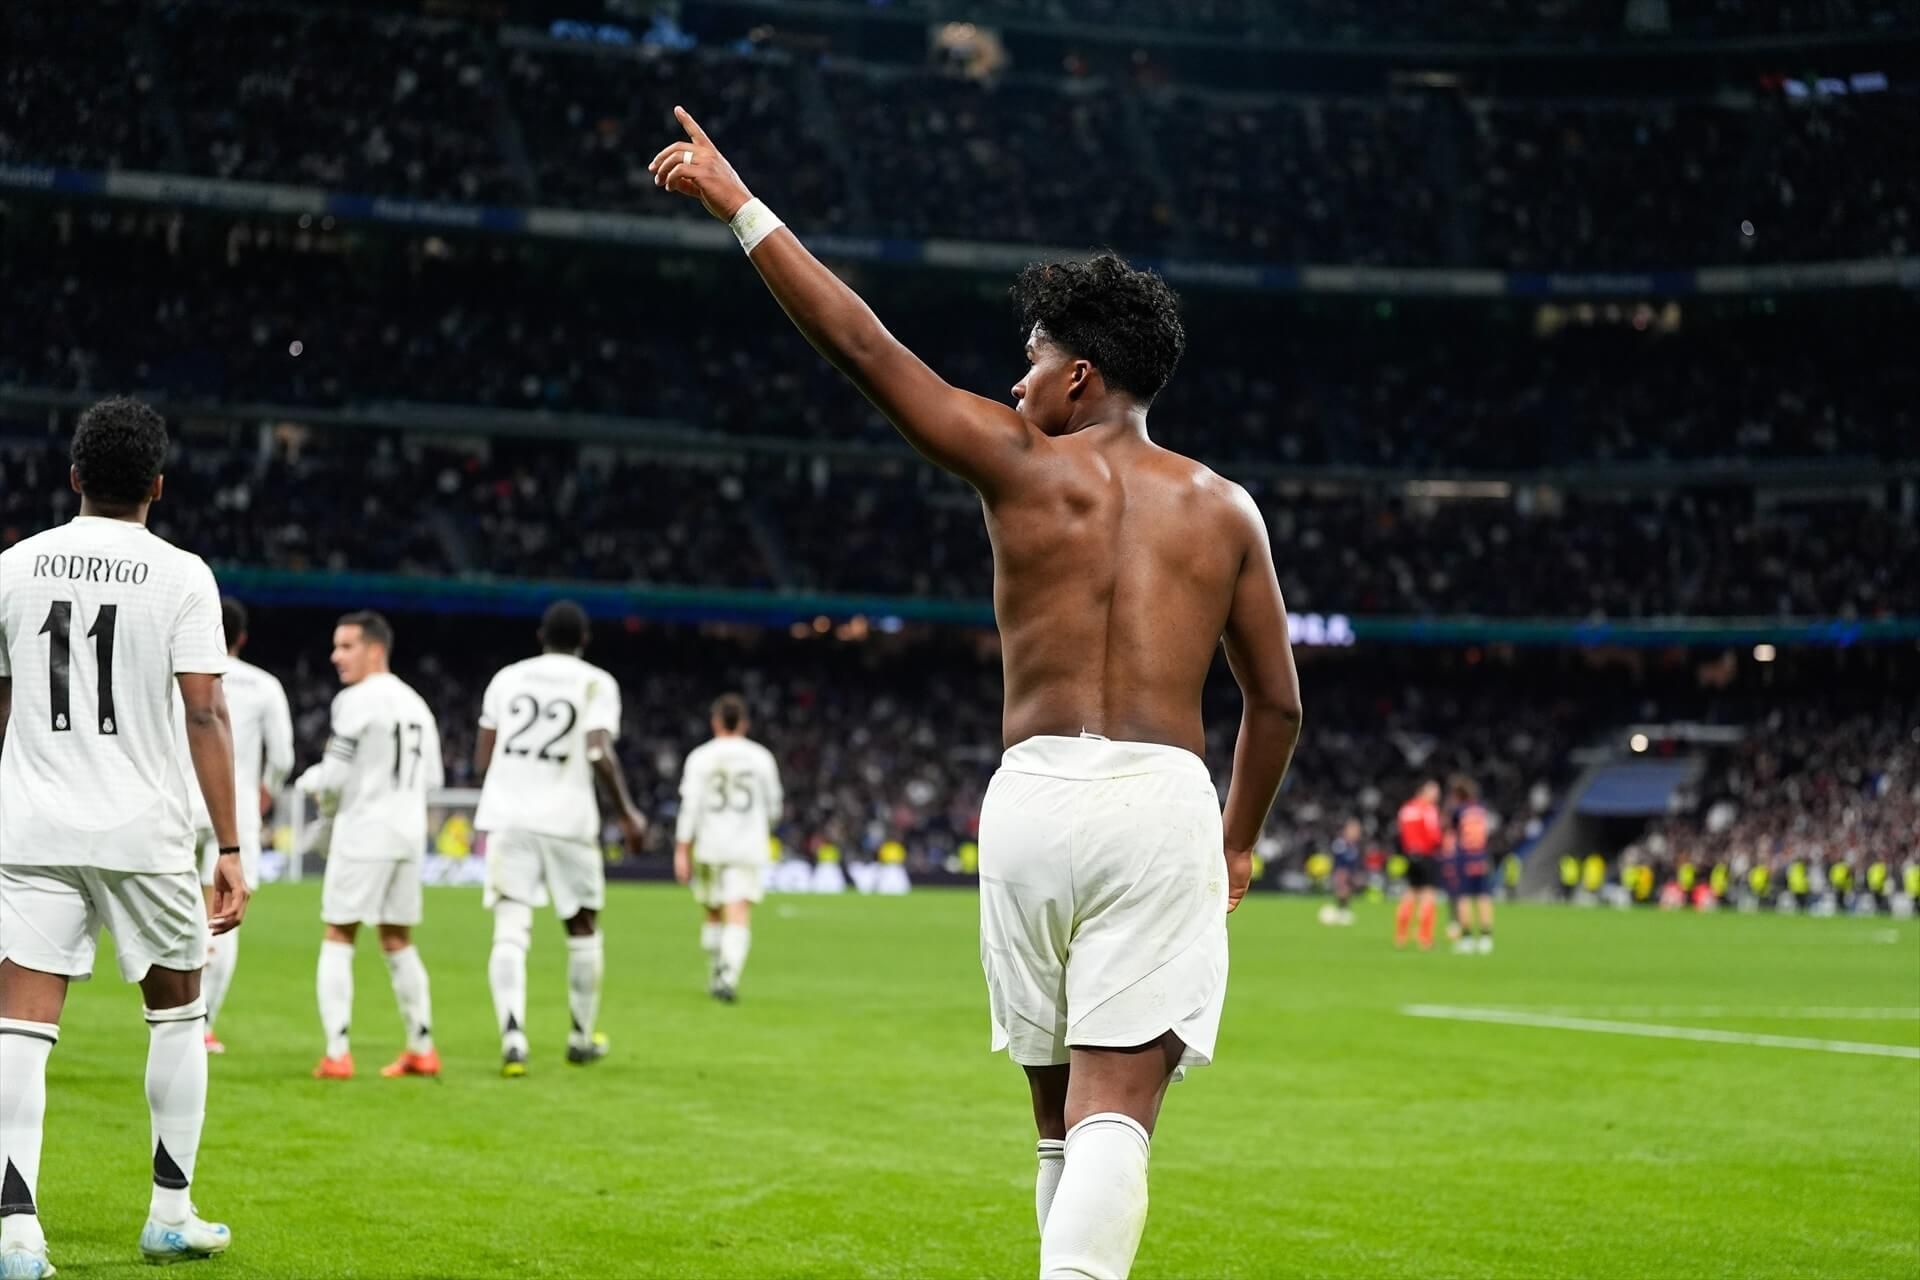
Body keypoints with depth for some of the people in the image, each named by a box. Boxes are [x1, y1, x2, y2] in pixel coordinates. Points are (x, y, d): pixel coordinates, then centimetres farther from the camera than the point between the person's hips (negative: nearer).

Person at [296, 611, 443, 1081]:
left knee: (337, 940, -1)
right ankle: (421, 1050, 17)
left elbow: (333, 777, -14)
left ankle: (337, 1054, -9)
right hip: (410, 832, 7)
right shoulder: (416, 704, 12)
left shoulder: (356, 701, -12)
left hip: (363, 833, -7)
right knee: (398, 942, 16)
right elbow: (431, 777, 18)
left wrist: (308, 782, 6)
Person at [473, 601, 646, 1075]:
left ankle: (513, 1035, -24)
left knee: (511, 932, -5)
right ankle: (582, 1038, 26)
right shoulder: (596, 684, 0)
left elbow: (482, 760, 12)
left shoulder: (506, 679, 10)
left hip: (508, 818, 2)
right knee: (582, 928, 17)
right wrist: (627, 812, -4)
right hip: (568, 819, -2)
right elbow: (599, 752, -14)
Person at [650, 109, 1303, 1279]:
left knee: (1061, 1106, 16)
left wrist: (737, 202, 14)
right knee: (1115, 1107, -8)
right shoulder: (1223, 508, 11)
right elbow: (1279, 704, 13)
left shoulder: (1022, 464, 5)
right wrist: (1240, 840, 28)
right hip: (1165, 797, 0)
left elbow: (859, 341, 5)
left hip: (1037, 791, 0)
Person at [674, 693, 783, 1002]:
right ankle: (728, 977, -24)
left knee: (714, 916, 16)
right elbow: (774, 806, 11)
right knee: (739, 917, -8)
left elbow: (690, 806, -6)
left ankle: (715, 977, 24)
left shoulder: (700, 757, 0)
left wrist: (681, 851, -4)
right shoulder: (761, 757, 3)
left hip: (709, 849, 1)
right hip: (748, 849, -1)